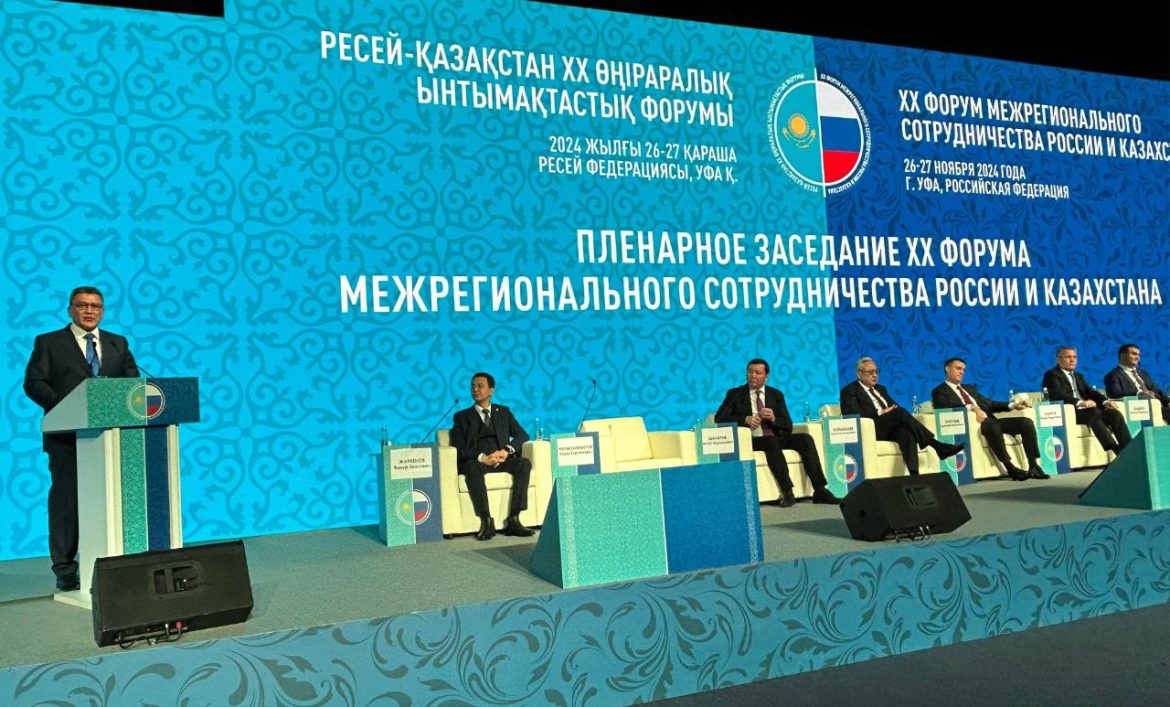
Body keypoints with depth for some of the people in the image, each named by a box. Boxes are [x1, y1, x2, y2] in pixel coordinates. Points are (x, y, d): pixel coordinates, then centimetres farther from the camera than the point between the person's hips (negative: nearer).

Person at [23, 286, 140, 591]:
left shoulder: (118, 344, 16)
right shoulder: (48, 343, 7)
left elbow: (133, 381, 11)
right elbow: (33, 383, -2)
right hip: (67, 436, -3)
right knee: (66, 499, 0)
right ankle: (65, 571, 6)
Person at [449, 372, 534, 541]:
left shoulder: (503, 412, 22)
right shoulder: (462, 416, 16)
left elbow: (522, 435, 11)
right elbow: (459, 449, 2)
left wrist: (506, 450, -11)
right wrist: (482, 457, -17)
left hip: (502, 459, 2)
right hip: (476, 461, -2)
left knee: (524, 463, -29)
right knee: (471, 467, -37)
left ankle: (513, 520, -33)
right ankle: (486, 521, -39)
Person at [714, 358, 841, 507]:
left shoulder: (776, 395, 15)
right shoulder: (735, 394, 9)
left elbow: (788, 427, 9)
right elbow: (719, 419, -2)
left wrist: (773, 418, -14)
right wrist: (745, 419, -17)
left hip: (775, 438, 4)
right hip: (750, 441, -3)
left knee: (805, 439, -21)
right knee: (772, 442, -36)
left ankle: (820, 491, -24)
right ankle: (787, 492, -35)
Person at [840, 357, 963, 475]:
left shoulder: (881, 389, 30)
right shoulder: (849, 391, 7)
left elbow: (894, 407, 23)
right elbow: (852, 413, -9)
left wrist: (895, 410, -3)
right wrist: (880, 412, -15)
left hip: (889, 430, 6)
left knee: (906, 432, -32)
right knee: (900, 412, -30)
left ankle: (913, 473, -48)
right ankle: (937, 446, -33)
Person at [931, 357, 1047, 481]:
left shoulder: (969, 388, 30)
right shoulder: (939, 391, 7)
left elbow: (989, 403, 25)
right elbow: (947, 407, -13)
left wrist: (1013, 405, 10)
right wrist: (971, 407, -26)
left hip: (989, 420, 7)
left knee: (1026, 422, -13)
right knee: (991, 425, -39)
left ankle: (1034, 466, -17)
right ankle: (1010, 468, -34)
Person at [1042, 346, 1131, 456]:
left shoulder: (1078, 376, 29)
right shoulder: (1052, 375, 2)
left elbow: (1090, 391, 16)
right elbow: (1058, 394, -15)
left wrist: (1105, 401, -6)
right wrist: (1080, 402, -30)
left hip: (1087, 410, 8)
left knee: (1114, 413, -17)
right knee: (1094, 412, -33)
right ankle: (1114, 450, -41)